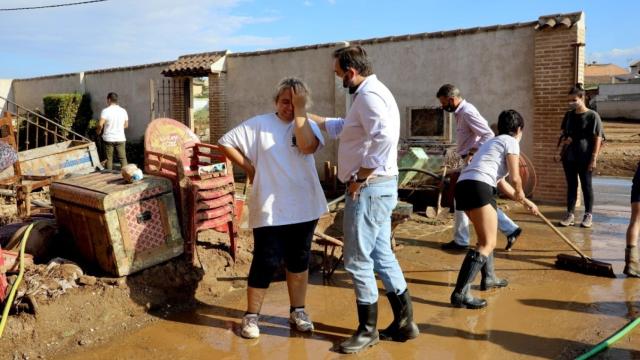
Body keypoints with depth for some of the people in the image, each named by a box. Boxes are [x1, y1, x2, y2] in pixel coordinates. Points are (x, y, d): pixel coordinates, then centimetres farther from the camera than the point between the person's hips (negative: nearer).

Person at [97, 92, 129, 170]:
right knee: (123, 158, 4)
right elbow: (126, 125, 10)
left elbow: (100, 124, -18)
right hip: (120, 138, 2)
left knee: (109, 159, 9)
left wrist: (98, 131, 2)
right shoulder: (123, 111, 2)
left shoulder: (106, 111, -10)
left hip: (108, 138, -2)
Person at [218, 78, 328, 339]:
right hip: (269, 209, -2)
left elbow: (307, 146, -19)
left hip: (303, 208, 3)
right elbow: (226, 143, 1)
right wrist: (248, 167, -3)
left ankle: (297, 311, 30)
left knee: (299, 261, 13)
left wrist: (300, 110, -16)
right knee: (266, 262, 0)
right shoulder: (259, 124, -1)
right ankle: (251, 315, 18)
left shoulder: (308, 125, 3)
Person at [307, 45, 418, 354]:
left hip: (369, 188, -11)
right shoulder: (370, 93, 18)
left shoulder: (368, 95, -16)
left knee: (357, 260, 0)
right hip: (377, 187, 11)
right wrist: (310, 117, 28)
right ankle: (404, 322, 24)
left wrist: (361, 177, -25)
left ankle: (368, 330, 15)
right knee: (382, 256, 15)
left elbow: (385, 137, -33)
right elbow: (345, 127, 30)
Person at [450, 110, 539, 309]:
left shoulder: (493, 142, 33)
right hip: (478, 187, -9)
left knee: (487, 236, 28)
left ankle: (487, 278, 41)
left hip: (463, 186, 9)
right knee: (487, 243, -9)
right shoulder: (511, 142, 7)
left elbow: (500, 182, 36)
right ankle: (460, 293, -18)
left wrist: (526, 202, 44)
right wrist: (520, 194, 22)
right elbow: (515, 178, -1)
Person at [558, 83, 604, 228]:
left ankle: (588, 215, 14)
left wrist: (594, 158, -15)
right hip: (569, 157, 5)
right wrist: (565, 139, -2)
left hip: (585, 157, -5)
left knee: (586, 186, 4)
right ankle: (570, 215, 14)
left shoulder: (592, 115, -8)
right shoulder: (568, 115, 8)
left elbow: (598, 138, -10)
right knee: (571, 185, 9)